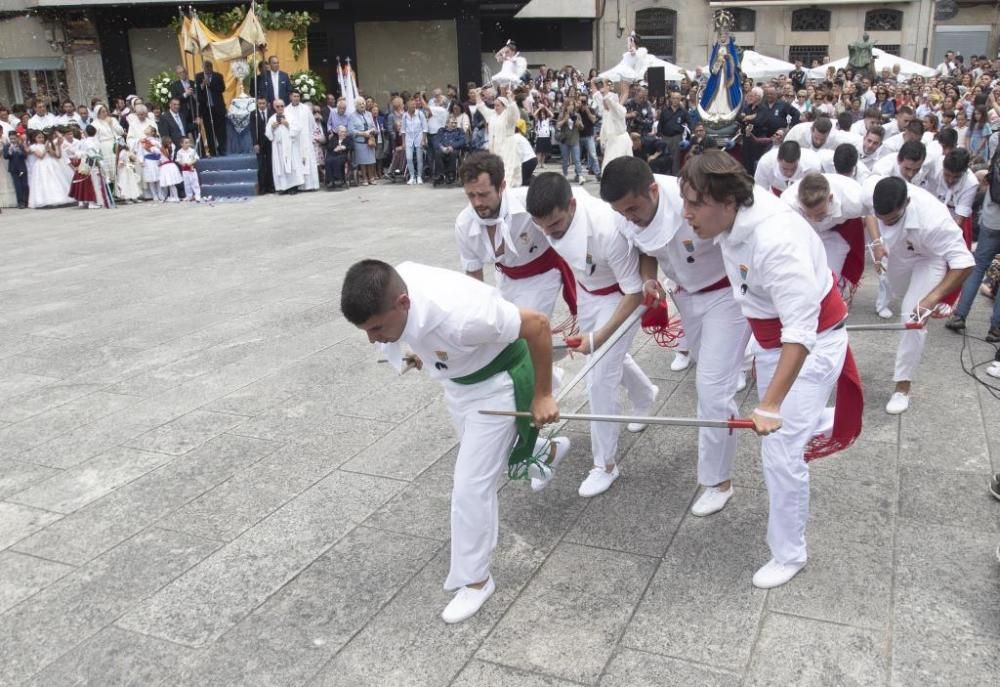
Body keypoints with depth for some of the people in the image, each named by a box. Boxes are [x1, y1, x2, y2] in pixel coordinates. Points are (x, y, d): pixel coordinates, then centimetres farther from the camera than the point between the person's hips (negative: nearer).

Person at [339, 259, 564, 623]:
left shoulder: (458, 315, -45)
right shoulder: (388, 288, -24)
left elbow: (538, 324, -32)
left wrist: (542, 396, -21)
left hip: (496, 383, -7)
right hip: (458, 380, 8)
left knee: (471, 486, -7)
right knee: (488, 452, 31)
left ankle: (475, 579, 15)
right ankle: (546, 450, 63)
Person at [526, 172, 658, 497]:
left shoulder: (607, 229, -42)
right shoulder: (554, 209, -24)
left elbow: (635, 292, -29)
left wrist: (598, 337, -28)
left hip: (620, 296, -7)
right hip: (586, 290, 7)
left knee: (600, 381, -6)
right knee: (611, 356, 27)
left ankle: (605, 464, 12)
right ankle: (645, 395, 59)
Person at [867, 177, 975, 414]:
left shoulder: (933, 220, -47)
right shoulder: (874, 194, -34)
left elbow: (964, 264, -41)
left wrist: (931, 299, -48)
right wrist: (876, 240, -21)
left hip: (931, 256, -5)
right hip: (900, 250, 6)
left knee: (913, 316, -16)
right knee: (900, 289, 32)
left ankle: (903, 385, -7)